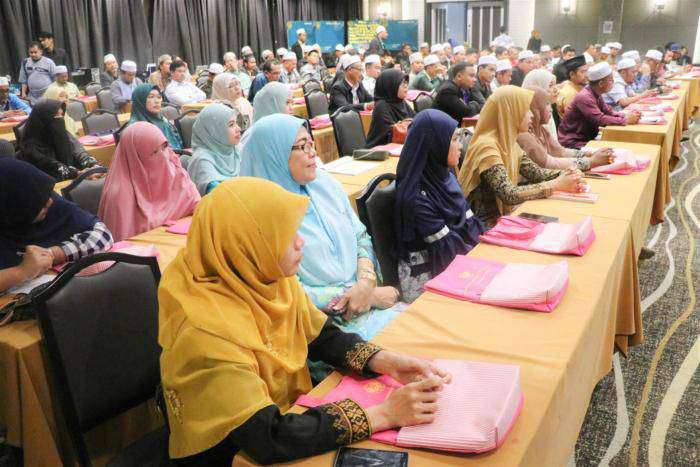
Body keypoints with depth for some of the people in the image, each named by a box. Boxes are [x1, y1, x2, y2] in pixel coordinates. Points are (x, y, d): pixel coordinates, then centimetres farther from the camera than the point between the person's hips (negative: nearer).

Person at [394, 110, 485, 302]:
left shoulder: (444, 176, 2)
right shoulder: (417, 196, -23)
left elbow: (469, 222, 3)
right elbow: (448, 247, -20)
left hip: (457, 261, 7)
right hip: (425, 278, -7)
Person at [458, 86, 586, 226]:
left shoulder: (507, 142, 6)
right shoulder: (486, 147, -22)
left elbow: (536, 172, 10)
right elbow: (509, 195, -29)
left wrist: (565, 176, -9)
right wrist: (556, 185, -23)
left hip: (505, 216, 8)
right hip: (487, 225, -8)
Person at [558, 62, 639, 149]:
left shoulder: (596, 94, 5)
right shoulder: (584, 97, -22)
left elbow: (609, 112, 10)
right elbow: (600, 120, -28)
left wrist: (627, 116, -6)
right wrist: (626, 120, -20)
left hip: (587, 138, 9)